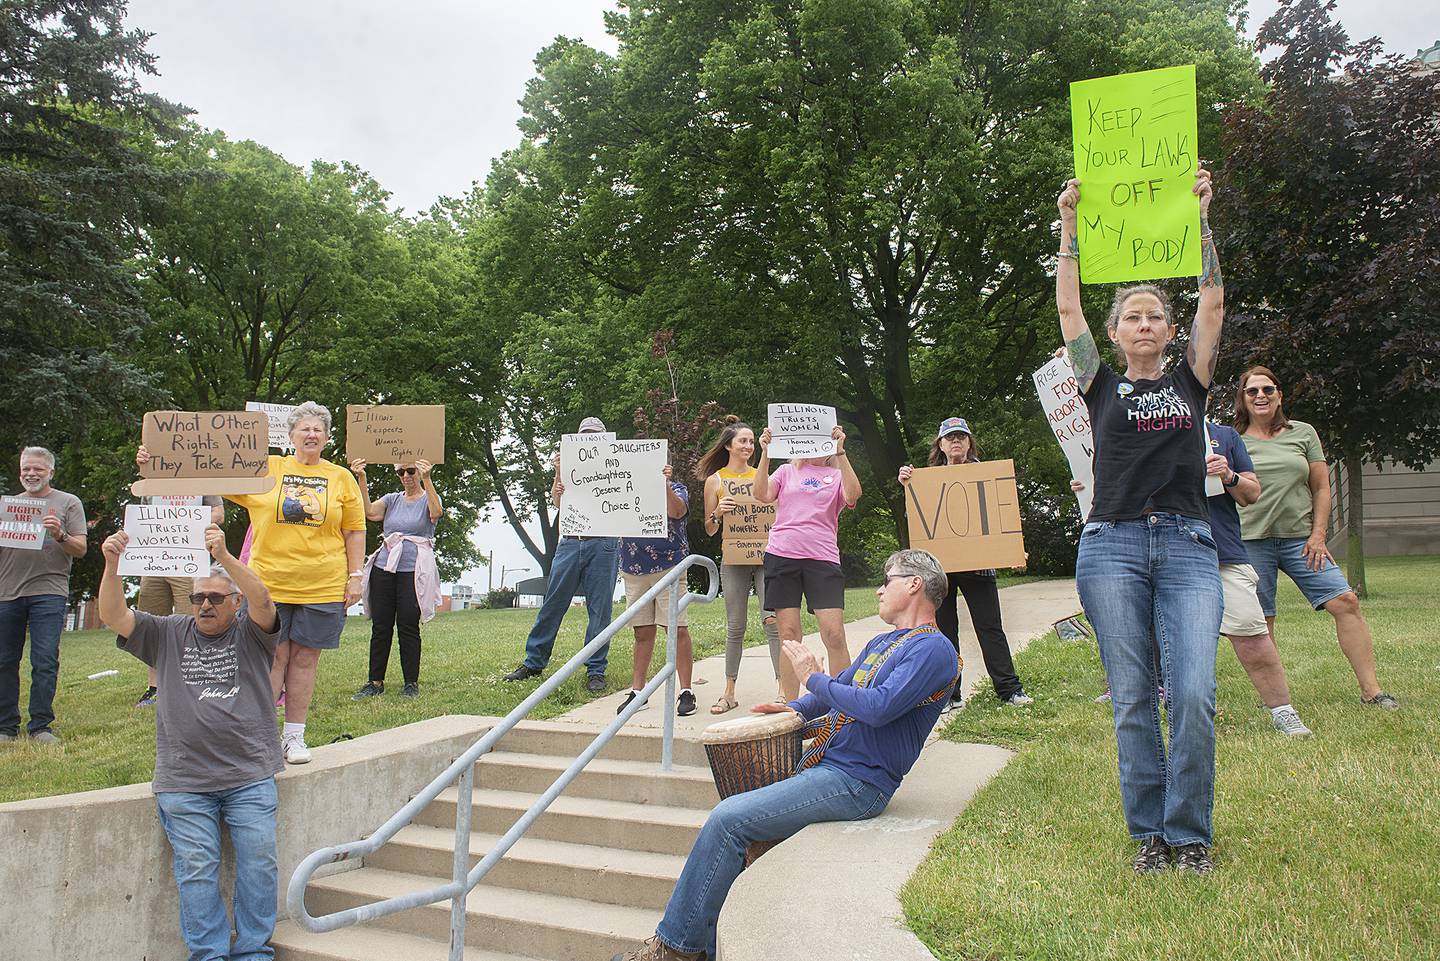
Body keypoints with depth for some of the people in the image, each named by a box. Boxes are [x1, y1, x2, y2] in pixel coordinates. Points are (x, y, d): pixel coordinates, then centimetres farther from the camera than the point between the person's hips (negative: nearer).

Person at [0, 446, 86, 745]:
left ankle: (40, 726, 0)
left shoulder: (68, 503, 8)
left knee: (45, 662, -7)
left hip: (48, 590, -4)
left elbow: (80, 550, 3)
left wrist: (60, 535, -16)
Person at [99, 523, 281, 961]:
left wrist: (224, 556, -32)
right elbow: (113, 616, 1)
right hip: (183, 781, 2)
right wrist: (112, 564, -16)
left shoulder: (250, 633, 5)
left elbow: (262, 601, -17)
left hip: (250, 776, -1)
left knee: (258, 861, -3)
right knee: (196, 868, -2)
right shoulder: (168, 634, 13)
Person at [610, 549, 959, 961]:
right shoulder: (881, 644, 21)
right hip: (824, 761, 10)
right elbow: (837, 691, 32)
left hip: (856, 783, -10)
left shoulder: (934, 649, -10)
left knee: (728, 818, -19)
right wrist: (792, 711, 16)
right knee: (730, 817, -1)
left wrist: (813, 678, -12)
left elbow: (878, 707, -23)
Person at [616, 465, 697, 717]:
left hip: (669, 566, -4)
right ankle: (637, 690, 15)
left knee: (677, 629, -5)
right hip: (634, 570, 4)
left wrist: (664, 484, -25)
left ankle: (686, 692, 1)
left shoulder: (675, 489, 5)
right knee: (642, 632, 8)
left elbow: (676, 512, -15)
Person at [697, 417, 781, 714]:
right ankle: (729, 692, 14)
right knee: (735, 626, 4)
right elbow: (710, 530, 7)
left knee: (773, 620, -9)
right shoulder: (715, 480, 6)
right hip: (734, 559, 0)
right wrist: (718, 513, -13)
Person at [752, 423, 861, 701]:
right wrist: (765, 453, -8)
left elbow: (852, 495, -10)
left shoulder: (837, 476, 13)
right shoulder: (786, 471, 16)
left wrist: (840, 451, -15)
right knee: (788, 633, 2)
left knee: (834, 633, -9)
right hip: (782, 556, 1)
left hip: (823, 558, -1)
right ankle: (790, 705, 10)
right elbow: (762, 495, -1)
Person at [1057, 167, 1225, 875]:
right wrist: (1070, 223, 6)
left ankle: (1191, 833, 6)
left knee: (1194, 694, -10)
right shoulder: (1102, 387, 13)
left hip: (1188, 548, 1)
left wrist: (1199, 215, 5)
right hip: (1112, 546, 0)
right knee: (1133, 698, 1)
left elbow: (1212, 300, 8)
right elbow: (1067, 308, 7)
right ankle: (1150, 833, 13)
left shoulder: (1189, 382, 16)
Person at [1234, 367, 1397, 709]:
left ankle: (1371, 690, -1)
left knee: (1345, 602, -8)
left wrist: (1318, 535, 1)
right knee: (1260, 623, 0)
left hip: (1300, 538, 2)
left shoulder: (1303, 433, 10)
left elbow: (1321, 487, 10)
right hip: (1250, 540, -2)